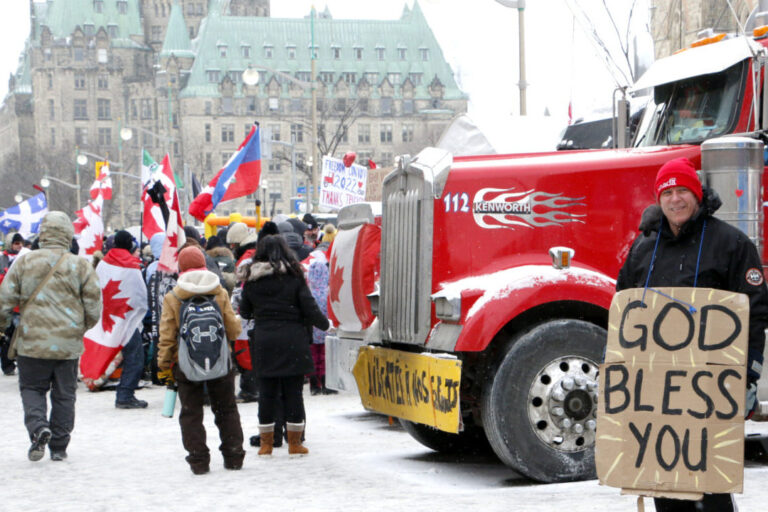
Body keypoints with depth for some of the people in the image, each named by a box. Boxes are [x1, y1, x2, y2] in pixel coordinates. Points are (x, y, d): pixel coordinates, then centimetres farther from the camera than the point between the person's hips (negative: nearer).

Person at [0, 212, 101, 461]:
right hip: (68, 344, 1)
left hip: (32, 341, 0)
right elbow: (94, 306, 0)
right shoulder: (80, 265, -3)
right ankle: (59, 447, 14)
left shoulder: (24, 262, -2)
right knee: (64, 394, 11)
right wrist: (82, 328, 18)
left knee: (31, 387, 12)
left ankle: (37, 427, -13)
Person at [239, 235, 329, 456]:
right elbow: (310, 309, -4)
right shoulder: (294, 277, -5)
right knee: (293, 391, 4)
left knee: (266, 392, 8)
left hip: (263, 340, 2)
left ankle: (266, 442, 14)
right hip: (292, 340, -2)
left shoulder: (252, 280, 2)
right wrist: (325, 324, 14)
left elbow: (244, 312, 11)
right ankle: (294, 443, 9)